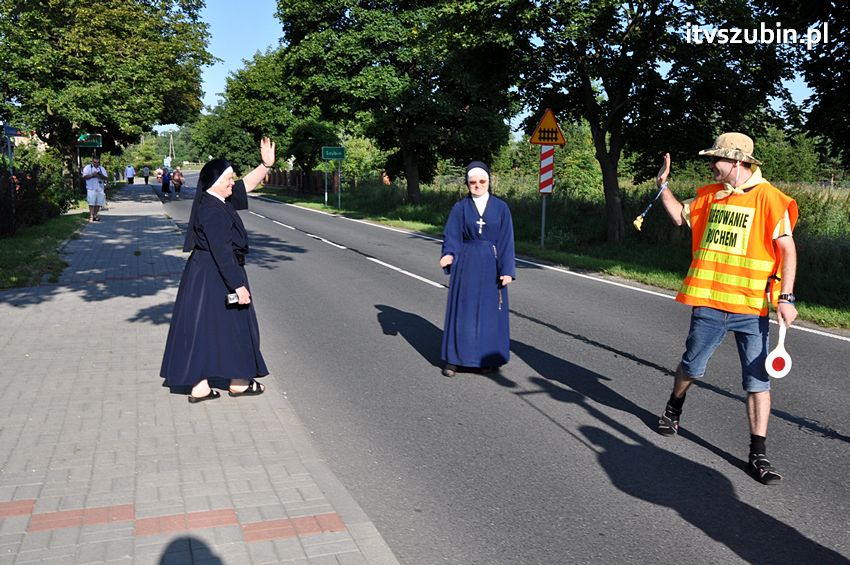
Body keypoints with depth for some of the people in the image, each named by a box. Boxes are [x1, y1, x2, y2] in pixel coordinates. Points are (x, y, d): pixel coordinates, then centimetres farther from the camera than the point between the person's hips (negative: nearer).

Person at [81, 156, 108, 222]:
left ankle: (95, 215, 12)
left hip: (100, 189, 4)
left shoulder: (102, 169, 16)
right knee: (91, 203, -10)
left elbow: (106, 177, 8)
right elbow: (84, 176, -6)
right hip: (91, 189, -4)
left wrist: (101, 176, -13)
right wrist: (92, 175, -18)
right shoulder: (87, 167, 5)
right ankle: (91, 216, -10)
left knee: (98, 203, 3)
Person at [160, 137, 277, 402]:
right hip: (216, 277, -10)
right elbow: (222, 252, -25)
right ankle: (238, 382, 20)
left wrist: (266, 164, 8)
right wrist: (238, 285, -24)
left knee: (203, 328, 10)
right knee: (230, 326, 5)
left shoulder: (218, 201, 6)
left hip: (203, 274, 10)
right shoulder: (213, 211, -22)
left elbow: (247, 184, 17)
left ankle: (199, 385, 15)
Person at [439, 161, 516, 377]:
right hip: (466, 264, 0)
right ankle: (454, 358, 10)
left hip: (491, 265, 0)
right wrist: (448, 254, -25)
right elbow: (451, 236, -4)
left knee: (490, 310, 5)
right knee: (462, 310, 2)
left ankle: (488, 358, 17)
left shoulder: (501, 208, 1)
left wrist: (507, 270, -9)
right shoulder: (460, 208, 1)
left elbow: (506, 241, -2)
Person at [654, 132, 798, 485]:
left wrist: (786, 297, -15)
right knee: (691, 367, 15)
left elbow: (787, 248, -9)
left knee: (757, 381, 0)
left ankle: (758, 455, 9)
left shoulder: (768, 197, -7)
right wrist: (663, 185, 14)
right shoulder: (709, 195, 8)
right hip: (708, 302, 4)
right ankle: (674, 407, 44)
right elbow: (680, 216, 25)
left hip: (752, 307, -3)